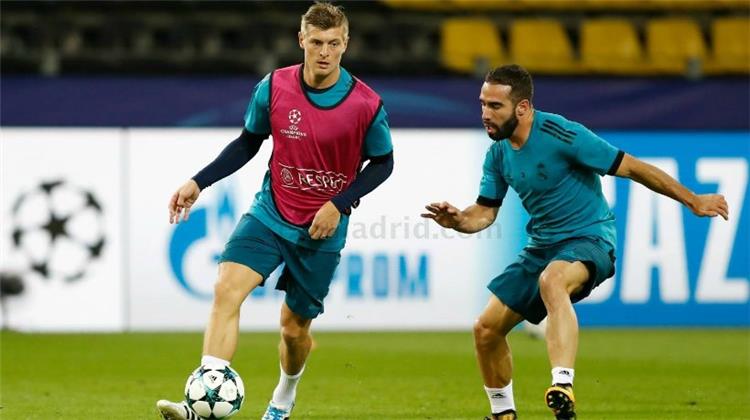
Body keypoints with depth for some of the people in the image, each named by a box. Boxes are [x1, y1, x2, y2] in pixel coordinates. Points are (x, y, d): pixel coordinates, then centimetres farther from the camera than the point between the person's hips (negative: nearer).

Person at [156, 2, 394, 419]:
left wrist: (339, 205, -12)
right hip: (270, 213, 1)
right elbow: (249, 141, 7)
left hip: (322, 230, -1)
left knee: (295, 326, 9)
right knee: (227, 289, -22)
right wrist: (199, 182, -1)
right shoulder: (274, 87, -8)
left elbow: (382, 163, 0)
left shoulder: (366, 104, -14)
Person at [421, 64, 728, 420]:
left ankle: (563, 388, -54)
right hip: (542, 246, 8)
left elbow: (630, 167, -15)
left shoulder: (561, 135, -19)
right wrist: (455, 220, -16)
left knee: (551, 280, -41)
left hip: (589, 238, -8)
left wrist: (693, 201, -12)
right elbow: (484, 213, 9)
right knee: (486, 329, 1)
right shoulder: (498, 154, 2)